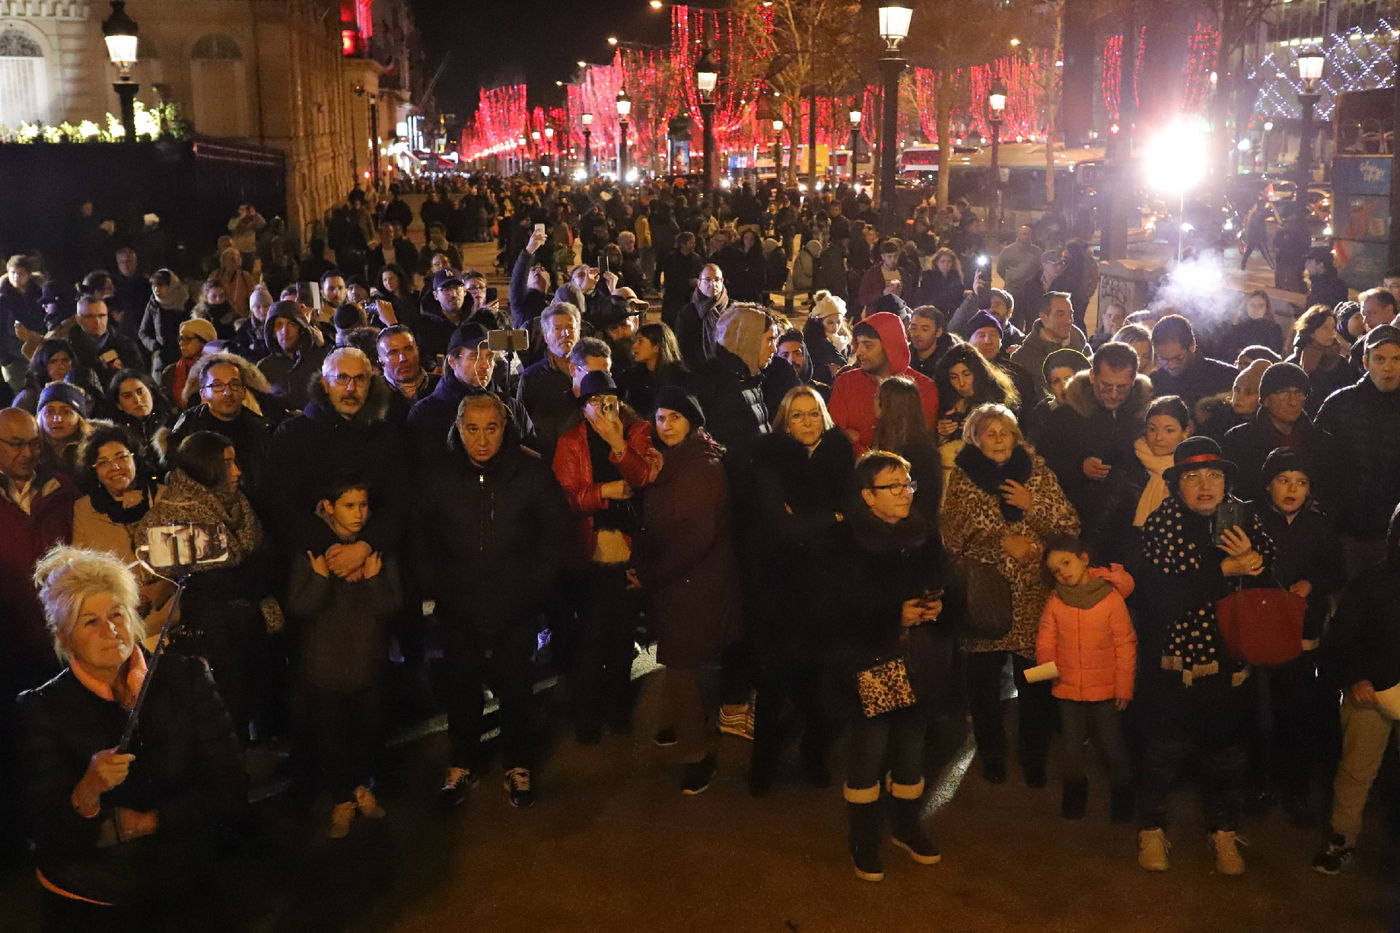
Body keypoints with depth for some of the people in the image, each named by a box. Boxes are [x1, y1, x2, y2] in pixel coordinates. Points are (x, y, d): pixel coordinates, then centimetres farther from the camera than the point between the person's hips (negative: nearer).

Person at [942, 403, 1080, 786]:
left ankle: (1033, 755, 22)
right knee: (983, 676, 6)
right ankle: (991, 753, 27)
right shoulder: (963, 475, 3)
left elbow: (1070, 525, 2)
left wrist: (1032, 505, -12)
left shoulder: (1036, 470, 6)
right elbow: (954, 537, -5)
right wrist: (1002, 544, -16)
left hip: (1032, 592, 1)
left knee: (1035, 675, 2)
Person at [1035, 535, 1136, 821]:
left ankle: (1122, 793, 31)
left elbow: (1125, 645, -8)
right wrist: (1047, 662, -18)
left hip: (1105, 690, -3)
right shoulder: (1055, 602, -4)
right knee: (1071, 747, 16)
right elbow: (1045, 640, 2)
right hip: (1068, 689, 3)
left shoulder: (1111, 597, -12)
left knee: (1112, 746, 7)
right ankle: (1075, 789, 39)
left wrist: (1124, 687, -7)